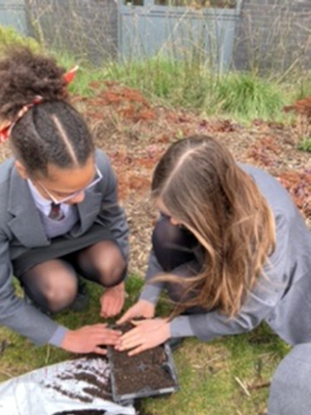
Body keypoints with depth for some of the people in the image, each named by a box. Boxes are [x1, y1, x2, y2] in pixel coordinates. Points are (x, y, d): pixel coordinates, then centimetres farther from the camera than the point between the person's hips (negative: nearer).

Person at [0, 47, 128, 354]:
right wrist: (64, 337, -21)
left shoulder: (98, 166, -34)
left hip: (82, 235, 2)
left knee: (110, 265, -26)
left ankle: (71, 268, 7)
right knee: (60, 290, -30)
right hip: (29, 249, -2)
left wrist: (116, 282, -2)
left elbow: (113, 221, -9)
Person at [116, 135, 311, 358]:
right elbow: (166, 236, -10)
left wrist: (172, 327, -21)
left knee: (183, 283, -31)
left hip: (269, 276, -4)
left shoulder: (268, 226, -41)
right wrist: (148, 298, -14)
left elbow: (245, 316, -26)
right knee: (166, 234, -26)